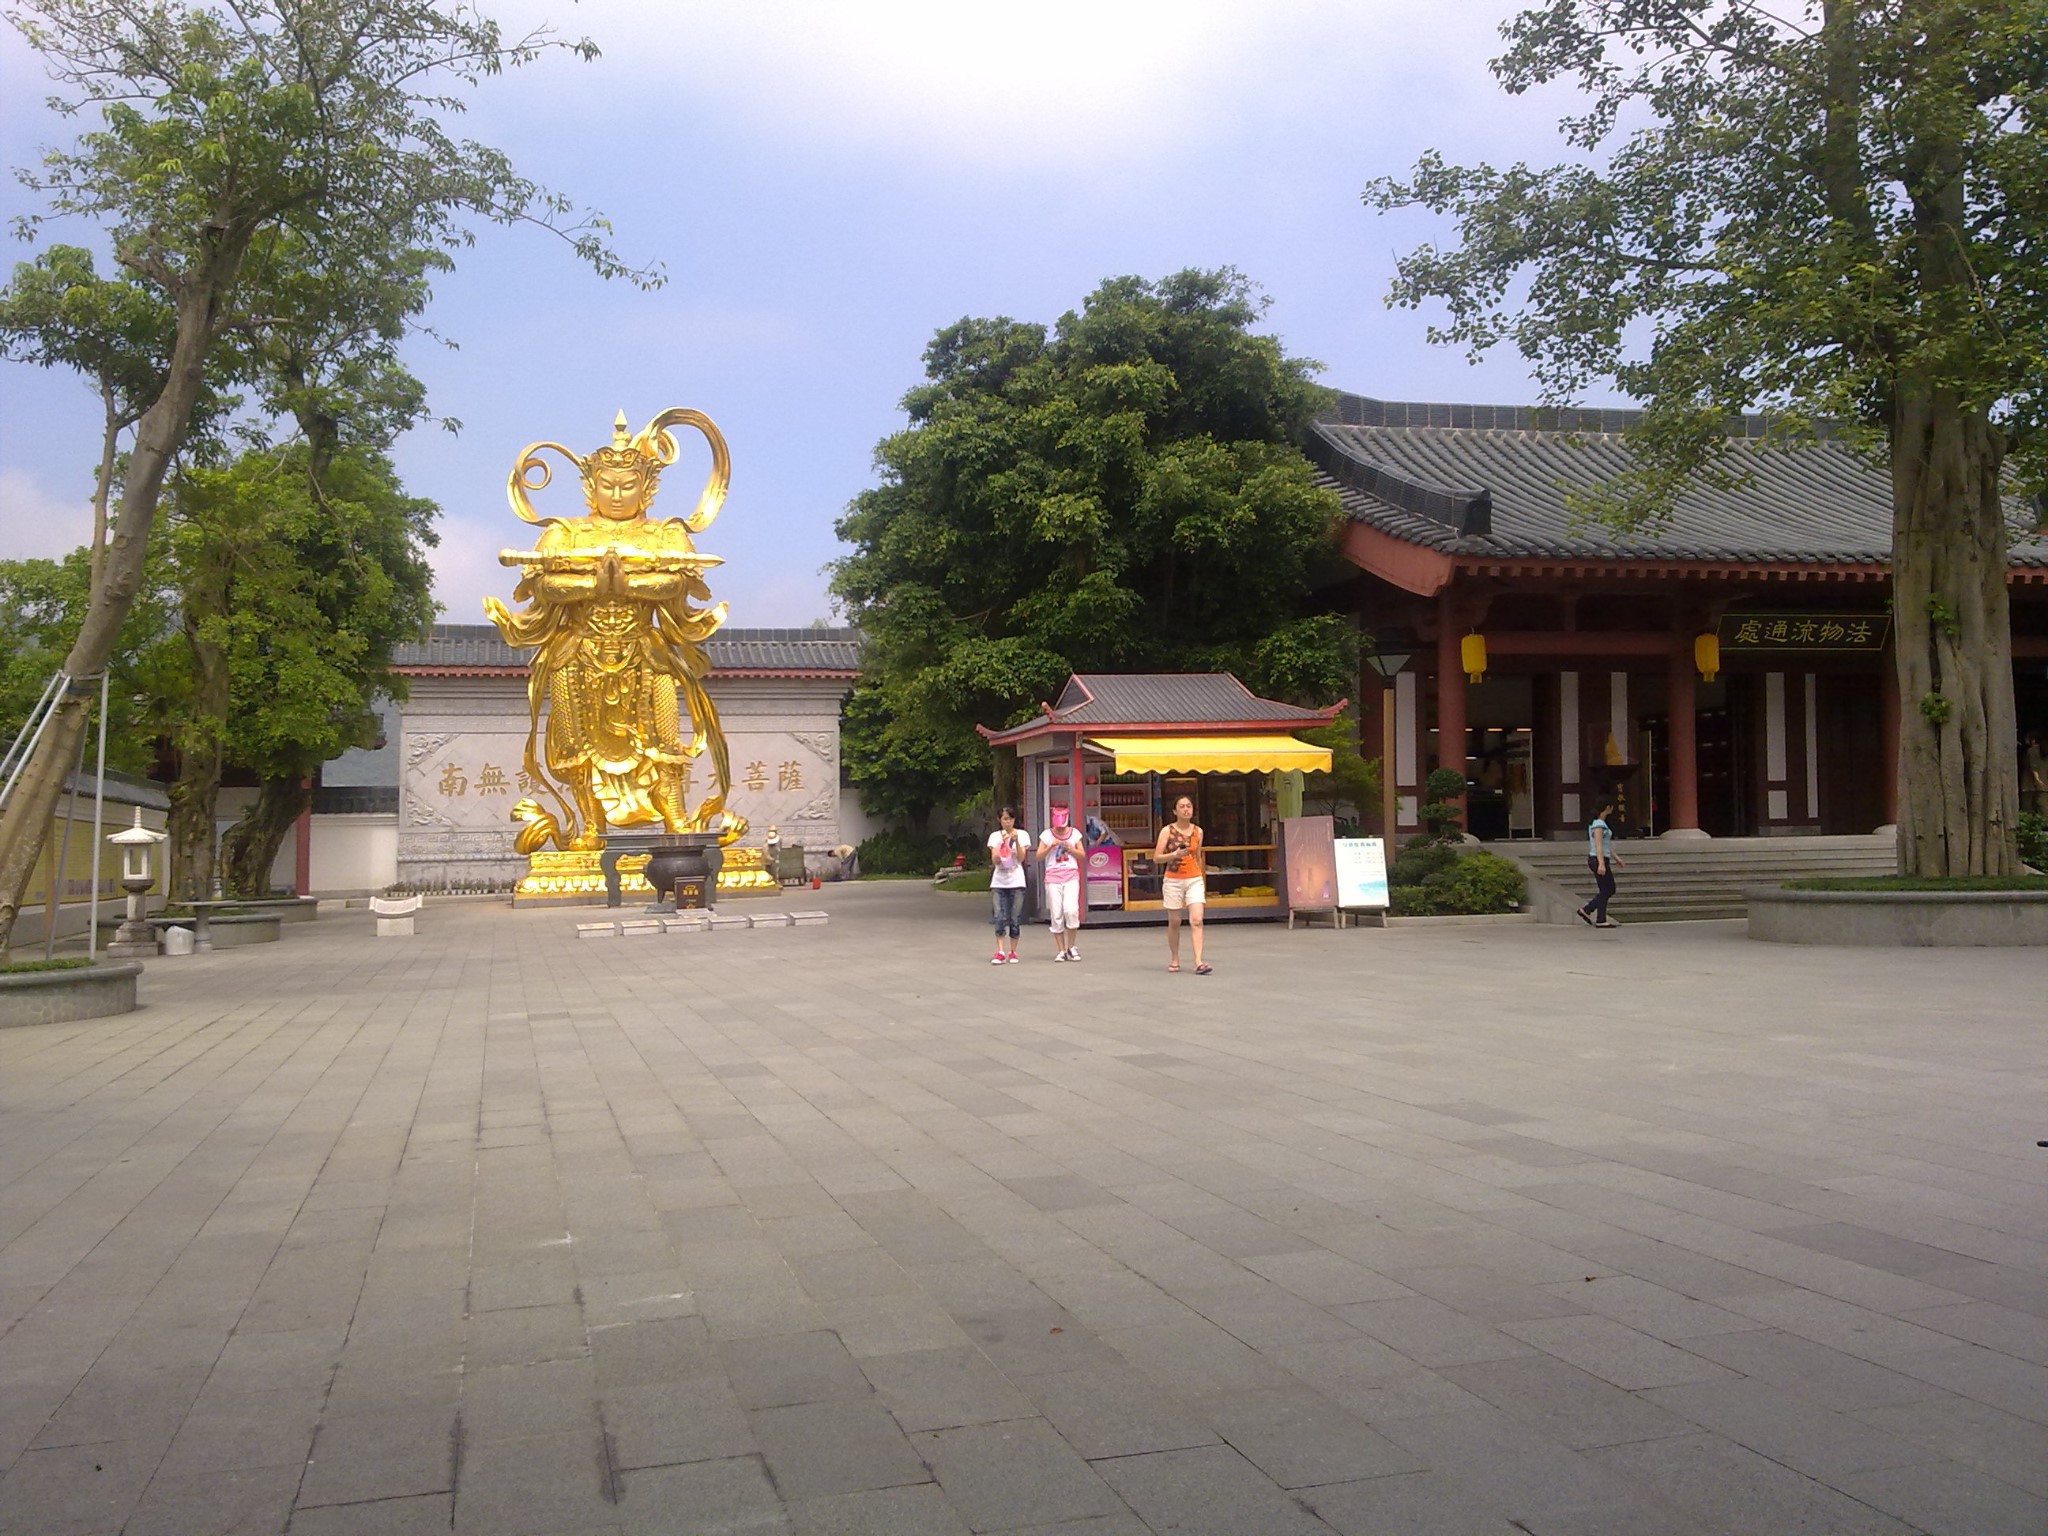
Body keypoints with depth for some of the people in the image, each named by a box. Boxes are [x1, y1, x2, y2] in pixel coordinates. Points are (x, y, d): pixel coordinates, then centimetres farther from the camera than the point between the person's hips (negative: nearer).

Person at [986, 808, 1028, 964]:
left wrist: (1016, 841, -17)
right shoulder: (995, 836, 6)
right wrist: (1002, 843, -17)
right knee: (1000, 917, -10)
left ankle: (1013, 952, 8)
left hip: (1016, 881, 0)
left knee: (1014, 918, -1)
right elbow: (995, 861, -3)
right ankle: (1000, 952, -12)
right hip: (999, 881, 0)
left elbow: (1021, 858, -6)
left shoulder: (1021, 835, 4)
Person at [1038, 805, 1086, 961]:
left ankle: (1071, 946, 0)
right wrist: (1050, 846, -11)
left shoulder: (1074, 833, 9)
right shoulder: (1047, 835, 6)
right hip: (1053, 877, 0)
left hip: (1071, 876, 0)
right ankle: (1061, 950, 7)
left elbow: (1082, 855, 12)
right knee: (1056, 915, -1)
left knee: (1071, 910, -17)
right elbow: (1039, 857, 3)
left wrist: (1071, 849, -5)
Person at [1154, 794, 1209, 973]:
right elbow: (1157, 857, -4)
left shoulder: (1198, 831, 7)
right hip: (1173, 881, -2)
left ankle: (1198, 962, -17)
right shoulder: (1167, 831, -2)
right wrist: (1175, 855, -20)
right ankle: (1174, 960, 22)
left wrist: (1203, 883, 20)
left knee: (1197, 920, -12)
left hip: (1194, 880, 2)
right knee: (1174, 922, 7)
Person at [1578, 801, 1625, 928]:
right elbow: (1598, 845, -22)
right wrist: (1601, 864, -28)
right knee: (1605, 891, -1)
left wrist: (1616, 858, 24)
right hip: (1599, 860, -10)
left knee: (1610, 890, 14)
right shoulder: (1599, 824, -15)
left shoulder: (1598, 822, 15)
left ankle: (1586, 910, 16)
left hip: (1602, 860, 10)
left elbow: (1606, 845, 21)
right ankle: (1601, 921, 5)